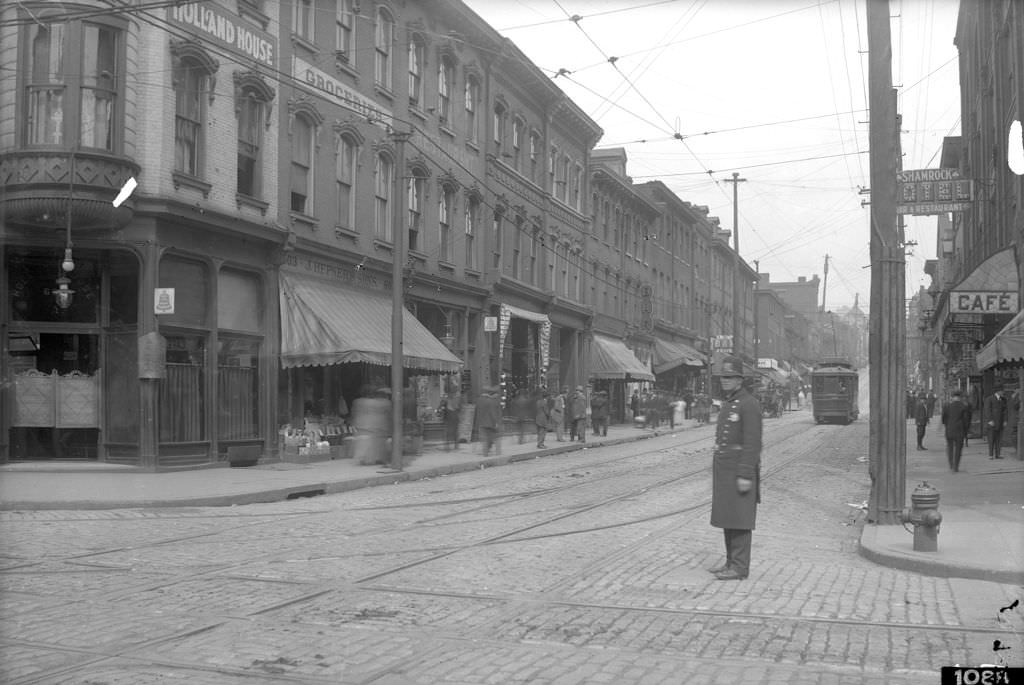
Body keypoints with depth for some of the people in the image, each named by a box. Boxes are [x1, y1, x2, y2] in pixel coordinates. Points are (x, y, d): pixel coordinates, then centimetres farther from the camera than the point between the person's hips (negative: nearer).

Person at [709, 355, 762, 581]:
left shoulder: (749, 404, -15)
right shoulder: (727, 403, 14)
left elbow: (752, 443, -19)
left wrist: (745, 476, -23)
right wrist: (718, 471, 20)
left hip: (740, 471, -9)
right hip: (724, 469, 9)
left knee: (739, 520, -5)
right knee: (727, 518, 12)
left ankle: (740, 567, 0)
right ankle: (732, 562, 19)